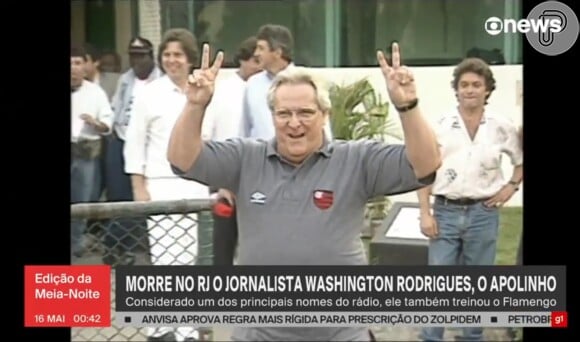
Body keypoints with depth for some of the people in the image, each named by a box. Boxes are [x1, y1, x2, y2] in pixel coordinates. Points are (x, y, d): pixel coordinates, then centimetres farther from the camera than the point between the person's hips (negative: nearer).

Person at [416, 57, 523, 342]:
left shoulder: (502, 128, 0)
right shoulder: (440, 127, -2)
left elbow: (521, 161, 16)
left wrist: (511, 186, 1)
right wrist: (425, 214, -5)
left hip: (483, 214, 1)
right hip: (446, 212, -1)